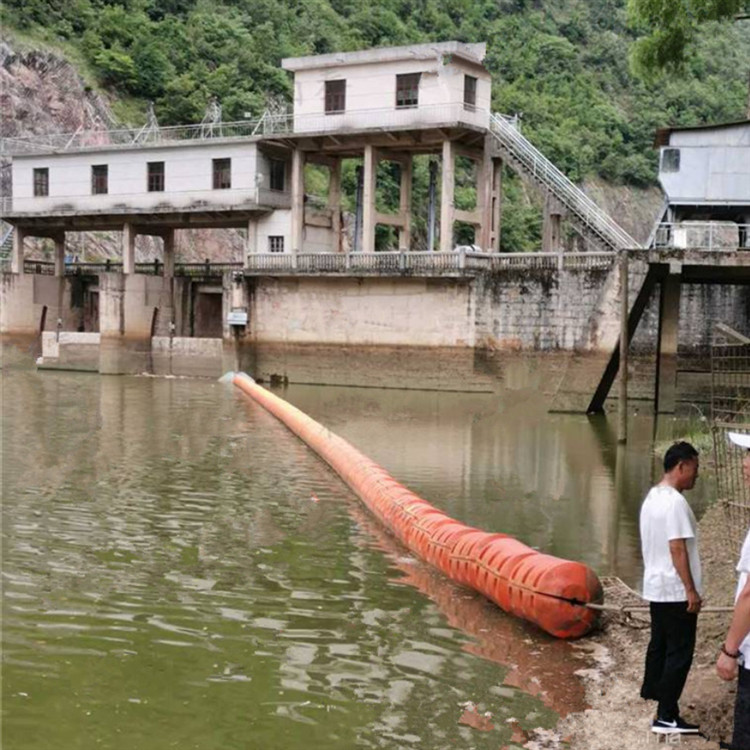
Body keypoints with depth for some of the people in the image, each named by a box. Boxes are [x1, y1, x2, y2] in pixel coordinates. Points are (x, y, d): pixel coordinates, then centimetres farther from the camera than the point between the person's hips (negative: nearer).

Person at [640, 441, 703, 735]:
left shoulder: (652, 497, 10)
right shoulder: (675, 502, -20)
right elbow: (677, 549, -23)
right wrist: (691, 589, -18)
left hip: (655, 586, 9)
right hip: (675, 591, -9)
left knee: (659, 644, 23)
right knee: (680, 653, -5)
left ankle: (652, 689, 39)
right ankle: (666, 717, -4)